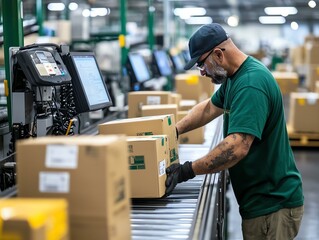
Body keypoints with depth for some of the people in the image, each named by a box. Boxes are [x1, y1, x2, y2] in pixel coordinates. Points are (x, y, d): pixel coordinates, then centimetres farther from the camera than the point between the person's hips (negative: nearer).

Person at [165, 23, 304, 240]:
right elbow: (209, 108, 22)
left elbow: (238, 147, -34)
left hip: (272, 205, -10)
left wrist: (188, 170, -30)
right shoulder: (234, 76, 8)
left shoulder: (251, 83, -25)